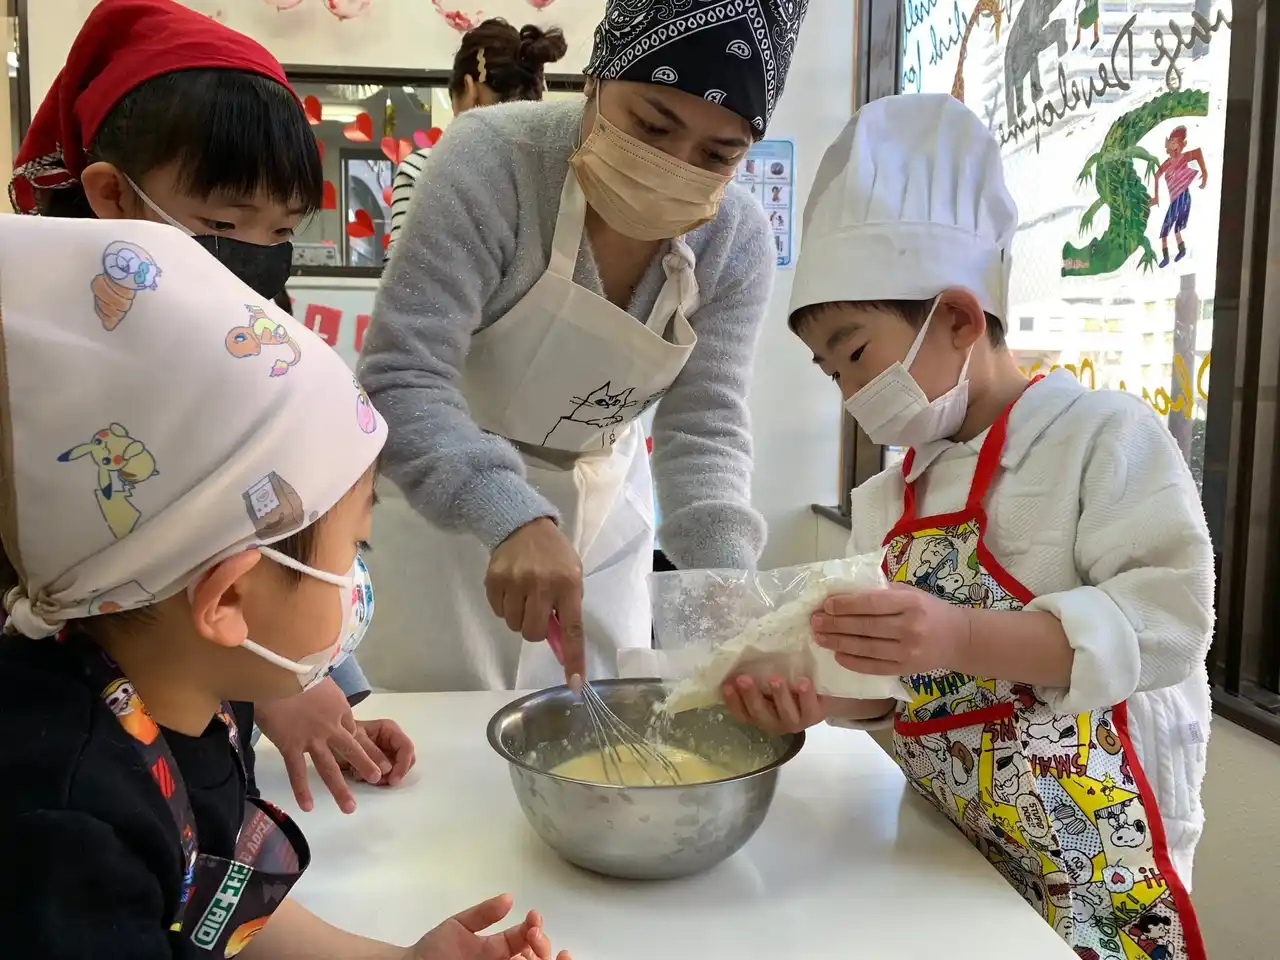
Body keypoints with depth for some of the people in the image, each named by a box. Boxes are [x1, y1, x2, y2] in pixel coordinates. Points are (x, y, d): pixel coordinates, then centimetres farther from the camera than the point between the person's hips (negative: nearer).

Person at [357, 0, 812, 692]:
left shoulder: (739, 242, -13)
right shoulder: (495, 159, -26)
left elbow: (703, 429, -15)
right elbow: (399, 379, -31)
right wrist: (515, 519, -47)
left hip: (600, 511, 4)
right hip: (435, 497, -3)